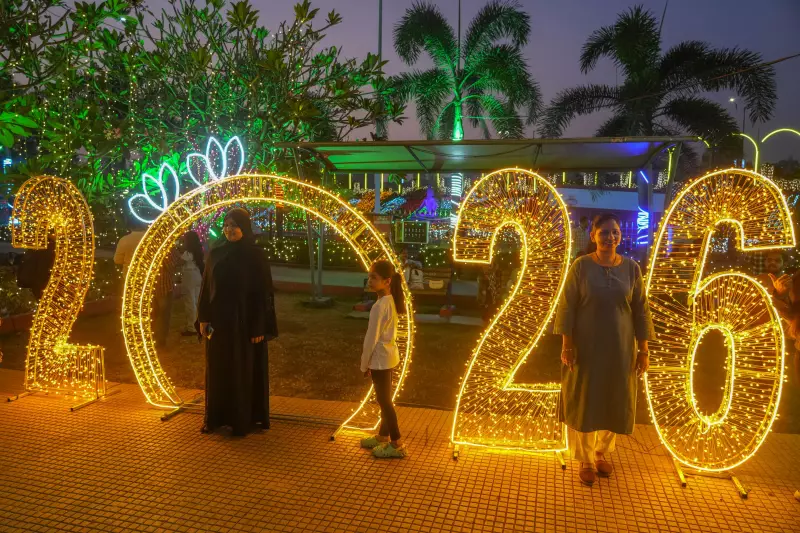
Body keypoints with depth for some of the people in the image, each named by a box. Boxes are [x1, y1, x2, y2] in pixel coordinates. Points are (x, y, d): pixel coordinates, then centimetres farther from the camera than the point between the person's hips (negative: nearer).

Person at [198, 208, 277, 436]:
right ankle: (216, 417, 26)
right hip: (219, 320, 4)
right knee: (217, 369, 12)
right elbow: (206, 287, 8)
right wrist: (203, 318, 2)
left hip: (245, 321, -4)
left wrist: (260, 327, -12)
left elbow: (264, 292, -9)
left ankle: (244, 420, 17)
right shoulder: (216, 254, 5)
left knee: (245, 370, 5)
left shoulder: (256, 255, -8)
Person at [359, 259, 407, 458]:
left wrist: (364, 364, -7)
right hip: (390, 355, 9)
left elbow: (371, 338, -19)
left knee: (384, 400, 3)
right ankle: (383, 436, 34)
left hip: (380, 358, -9)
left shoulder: (379, 306, -25)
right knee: (384, 399, 20)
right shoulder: (392, 301, 3)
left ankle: (396, 445, 12)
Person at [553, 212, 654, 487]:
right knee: (583, 402, 7)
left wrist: (643, 350, 1)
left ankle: (601, 452, 37)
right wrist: (566, 345, -12)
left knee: (613, 402, 14)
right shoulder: (581, 266, -8)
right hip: (586, 347, -2)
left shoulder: (631, 268, -1)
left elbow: (641, 310, 2)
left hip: (619, 349, 3)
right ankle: (585, 460, 24)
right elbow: (567, 307, -8)